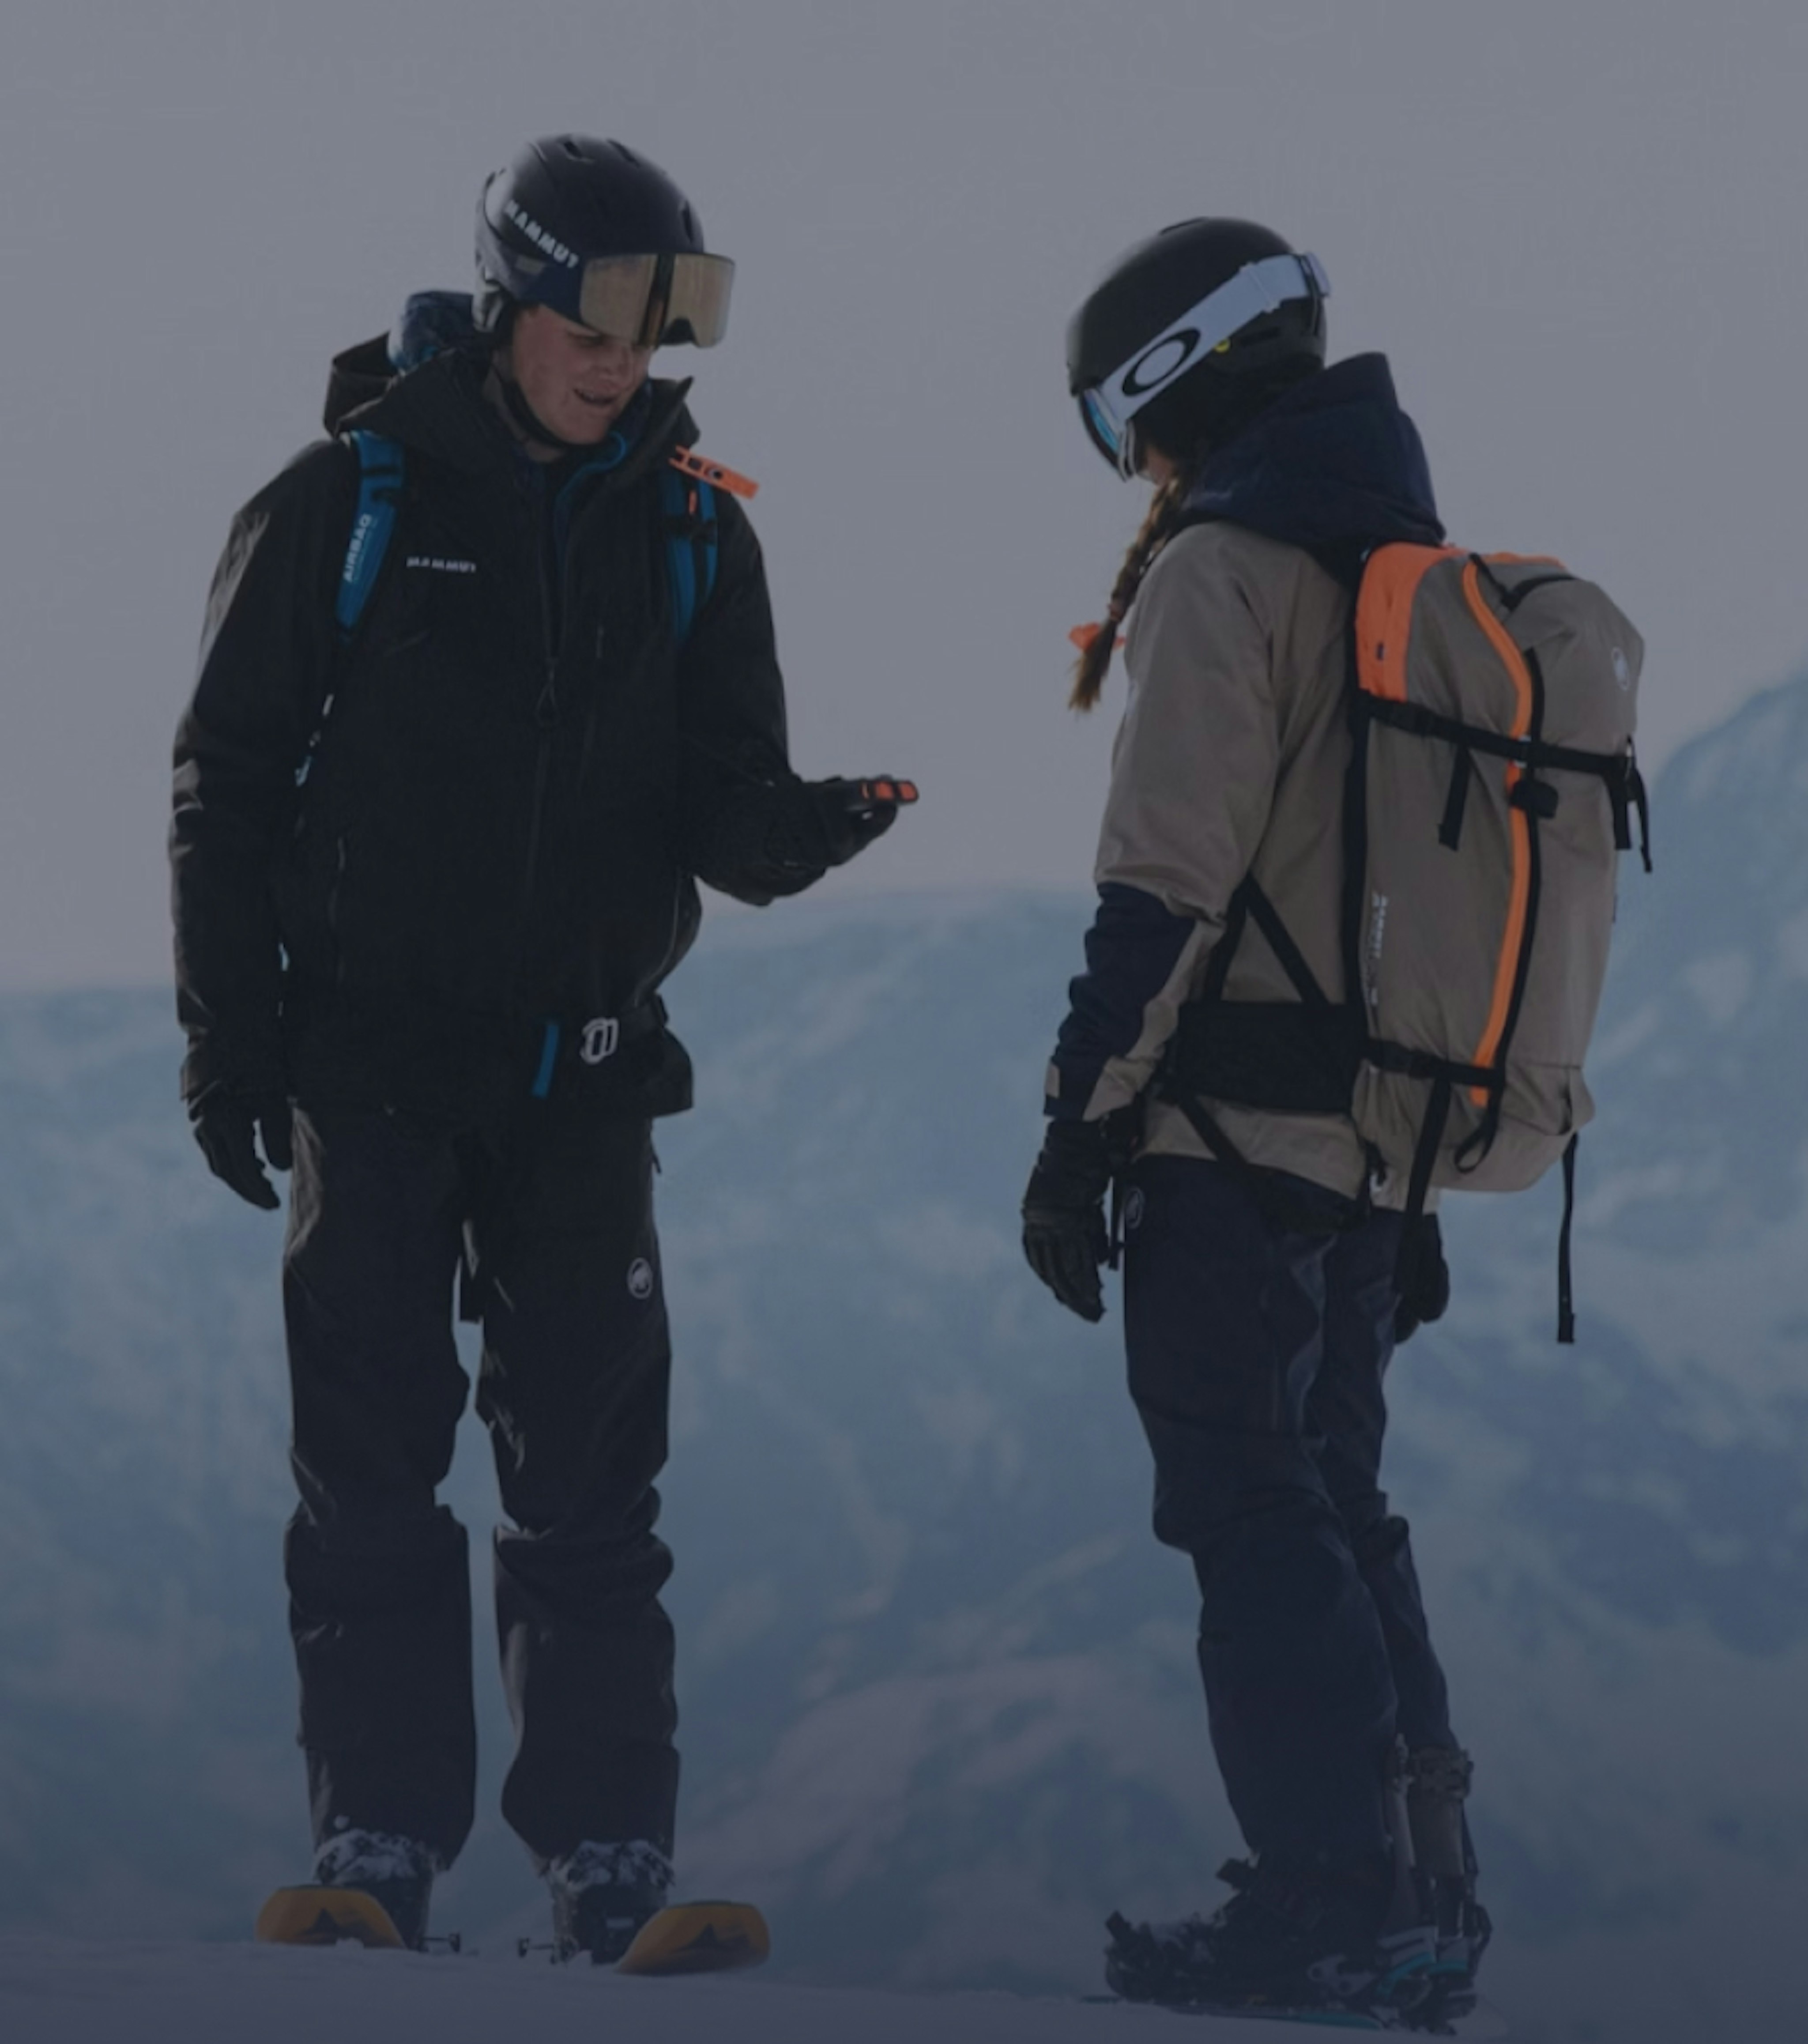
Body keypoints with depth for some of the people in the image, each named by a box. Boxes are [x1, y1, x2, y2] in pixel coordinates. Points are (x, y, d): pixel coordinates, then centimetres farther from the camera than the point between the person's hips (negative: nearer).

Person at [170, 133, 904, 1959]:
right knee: (370, 1467, -2)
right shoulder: (350, 500, -3)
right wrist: (229, 1035, -4)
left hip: (580, 1069, 2)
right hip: (368, 1055, -2)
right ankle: (378, 1855, 3)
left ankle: (610, 1872, 3)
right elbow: (227, 779, 1)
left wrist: (807, 826, -19)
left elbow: (717, 816, 4)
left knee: (590, 1480, 0)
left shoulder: (689, 534, 6)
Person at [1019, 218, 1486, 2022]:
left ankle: (1329, 1905, -10)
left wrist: (1081, 1127, -13)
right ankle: (1423, 1902, 14)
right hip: (1373, 1144, 8)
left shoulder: (1223, 571, -10)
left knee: (1253, 1514, -6)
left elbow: (1171, 882, -16)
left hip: (1232, 1130, -8)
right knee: (1331, 1503, 15)